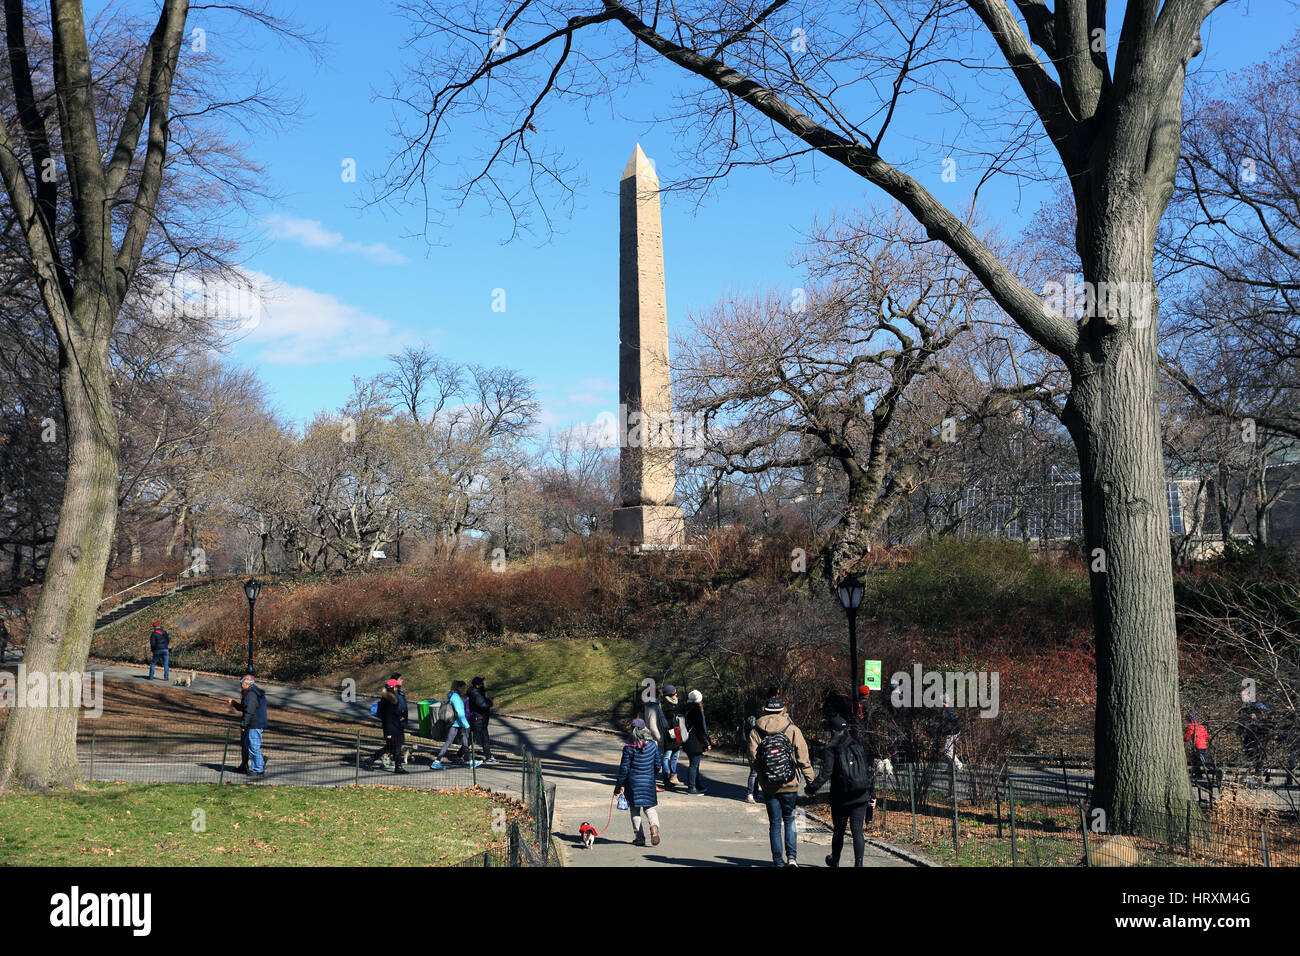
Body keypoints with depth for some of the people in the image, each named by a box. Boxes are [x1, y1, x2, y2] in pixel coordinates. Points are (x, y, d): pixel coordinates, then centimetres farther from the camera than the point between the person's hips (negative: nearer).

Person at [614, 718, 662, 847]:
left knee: (635, 810, 10)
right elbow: (657, 765, 6)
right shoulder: (653, 745, -2)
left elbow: (624, 768, -7)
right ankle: (654, 825, -18)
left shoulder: (629, 747, -11)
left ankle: (639, 838, 9)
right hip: (649, 781, 2)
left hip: (633, 782, -2)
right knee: (650, 807, 12)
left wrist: (619, 785, 1)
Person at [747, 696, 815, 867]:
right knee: (789, 820, 16)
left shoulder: (756, 731, -2)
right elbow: (803, 759, -7)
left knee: (774, 824, 9)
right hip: (790, 785, 0)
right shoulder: (793, 730, -4)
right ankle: (792, 856, 4)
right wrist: (810, 782, -1)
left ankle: (779, 861, 12)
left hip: (769, 787, 0)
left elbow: (753, 759, -6)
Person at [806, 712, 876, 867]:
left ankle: (835, 861, 32)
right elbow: (868, 771, 9)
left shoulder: (832, 749, -9)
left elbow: (825, 773, -16)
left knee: (838, 831, 14)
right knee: (858, 831, 3)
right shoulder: (859, 746, 6)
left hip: (840, 798, -3)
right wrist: (872, 794, 16)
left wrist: (811, 788, -6)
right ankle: (858, 863, -7)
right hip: (861, 796, 3)